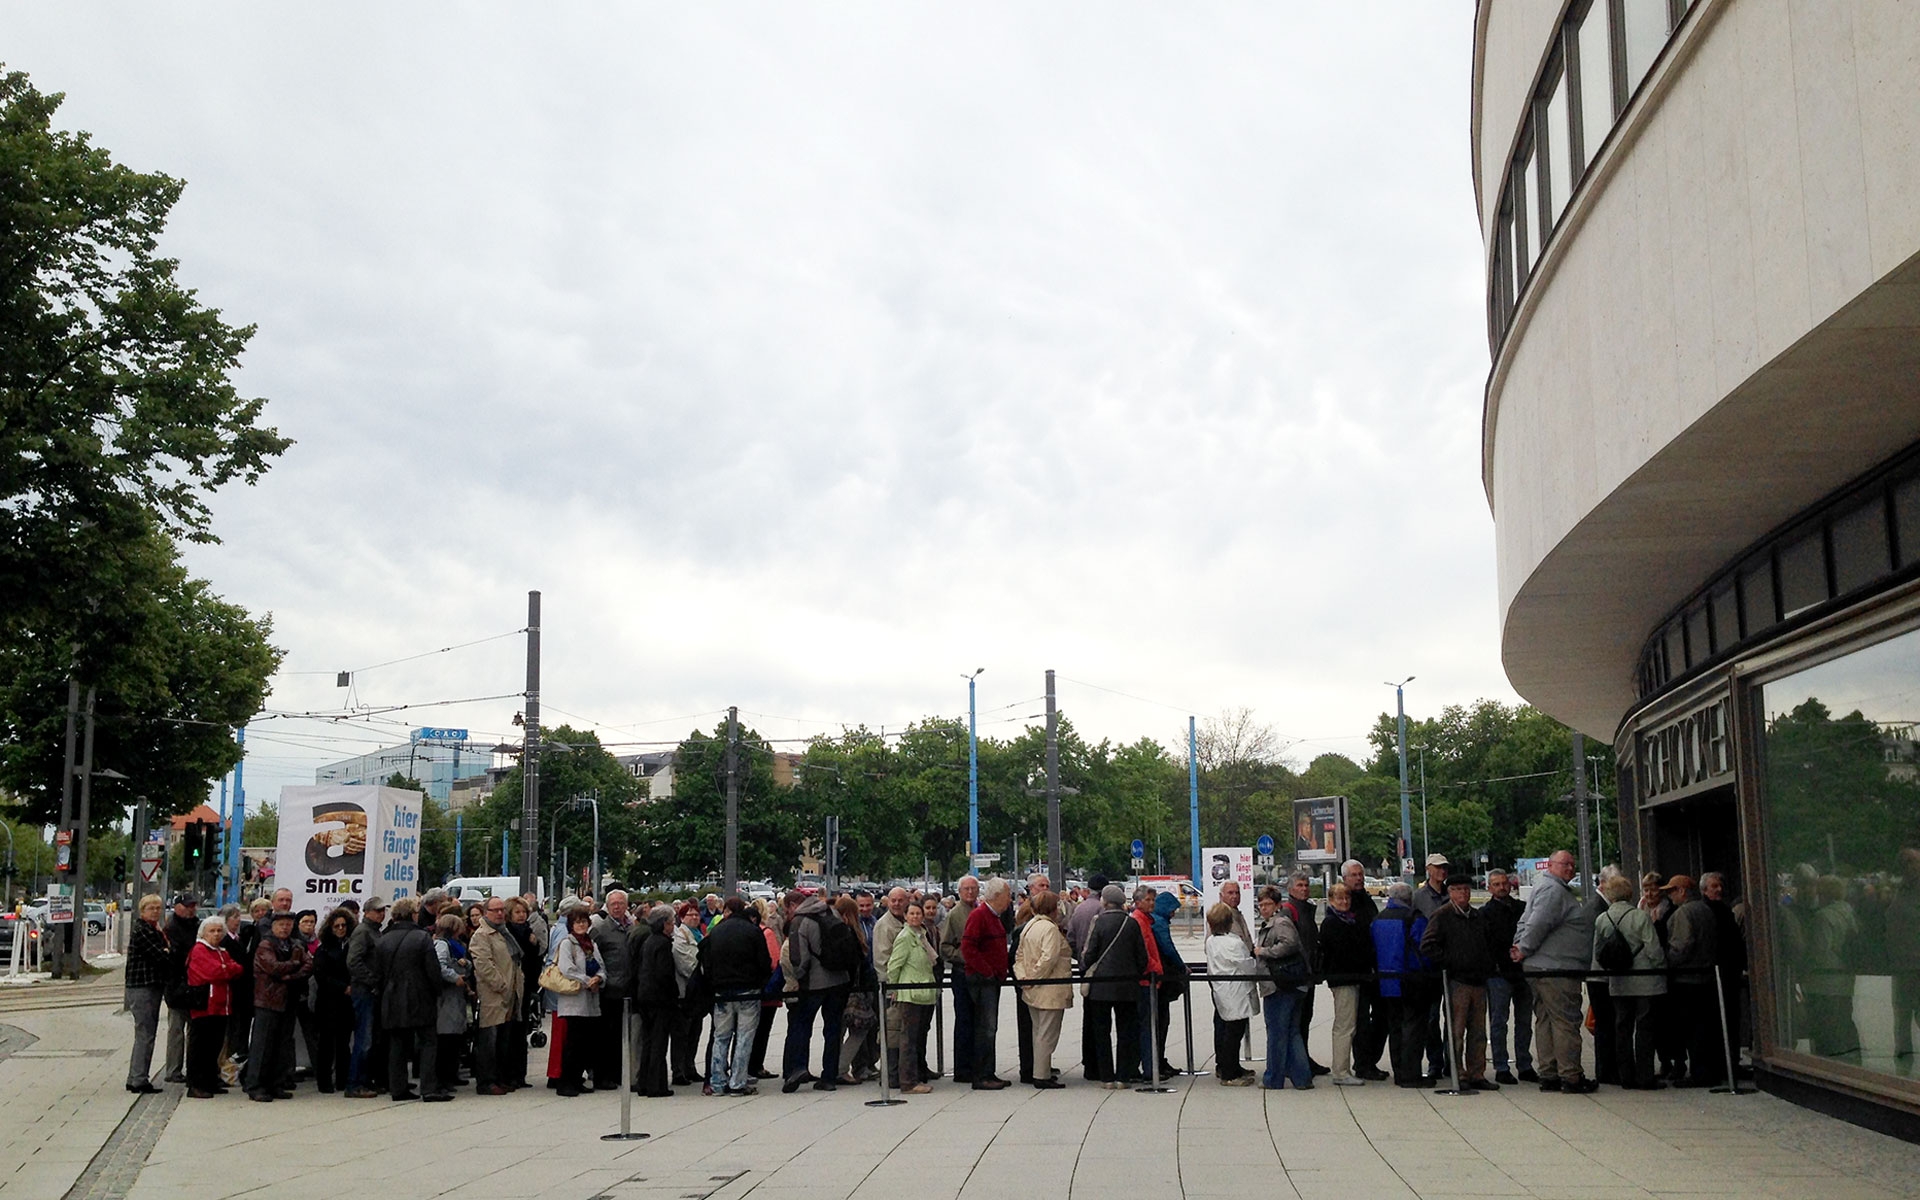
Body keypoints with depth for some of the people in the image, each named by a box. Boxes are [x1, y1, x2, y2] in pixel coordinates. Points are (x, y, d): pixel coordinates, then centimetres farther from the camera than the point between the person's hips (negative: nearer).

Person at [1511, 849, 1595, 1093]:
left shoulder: (1557, 890, 22)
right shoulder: (1553, 890, -13)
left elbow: (1527, 922, 23)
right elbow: (1537, 923, -22)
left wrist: (1520, 948, 11)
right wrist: (1524, 951, -13)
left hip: (1538, 970, 11)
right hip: (1556, 970, -11)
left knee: (1545, 1021, 10)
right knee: (1566, 1021, -7)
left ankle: (1548, 1075, 14)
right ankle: (1570, 1076, -6)